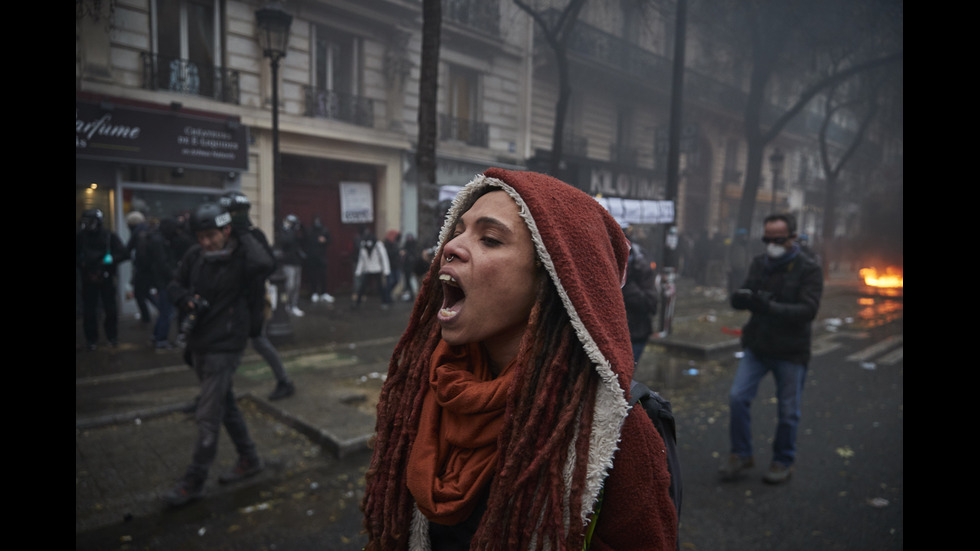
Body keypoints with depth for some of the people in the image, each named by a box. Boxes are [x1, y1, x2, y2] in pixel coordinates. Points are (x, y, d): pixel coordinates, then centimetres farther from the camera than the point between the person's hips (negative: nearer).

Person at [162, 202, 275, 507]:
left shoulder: (241, 258, -17)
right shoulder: (194, 256, 0)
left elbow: (265, 263, -39)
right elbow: (175, 285, 10)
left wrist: (240, 241, -24)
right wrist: (186, 299, -12)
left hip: (224, 347, -7)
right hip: (198, 343, 7)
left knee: (207, 417, -1)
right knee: (225, 405, 19)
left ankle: (193, 482, 15)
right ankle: (249, 459, 36)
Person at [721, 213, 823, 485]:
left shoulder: (808, 269, -8)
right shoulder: (759, 264, 5)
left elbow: (808, 310, -19)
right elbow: (739, 299, 2)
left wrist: (770, 307, -33)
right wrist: (741, 297, -23)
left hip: (790, 352, -3)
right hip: (756, 347, 4)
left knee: (788, 411, 8)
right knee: (737, 397, -4)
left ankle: (783, 461, 29)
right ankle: (741, 454, 14)